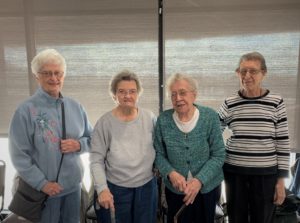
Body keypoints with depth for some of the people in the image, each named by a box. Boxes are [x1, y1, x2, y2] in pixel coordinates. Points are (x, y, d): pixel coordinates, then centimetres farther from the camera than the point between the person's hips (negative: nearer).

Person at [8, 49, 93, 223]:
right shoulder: (26, 110, -13)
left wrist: (79, 145, -14)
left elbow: (92, 139, 7)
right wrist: (42, 183, -15)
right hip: (44, 188, -4)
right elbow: (19, 155, -13)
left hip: (74, 184, 4)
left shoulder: (76, 107, 0)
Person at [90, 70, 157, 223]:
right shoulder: (105, 122, -9)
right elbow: (96, 160, -9)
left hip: (147, 186, 3)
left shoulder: (150, 118, -2)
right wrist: (102, 189, -15)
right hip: (115, 188, -2)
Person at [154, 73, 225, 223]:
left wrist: (199, 180, -22)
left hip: (207, 189, 0)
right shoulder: (163, 120, -9)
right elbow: (158, 154, -2)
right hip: (175, 191, 1)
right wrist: (170, 173, -20)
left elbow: (218, 155, -11)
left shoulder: (210, 117, -12)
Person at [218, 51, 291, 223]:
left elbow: (283, 143, -3)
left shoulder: (276, 102, -5)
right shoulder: (229, 104, -2)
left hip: (265, 173, -1)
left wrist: (281, 179, -3)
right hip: (234, 171, 1)